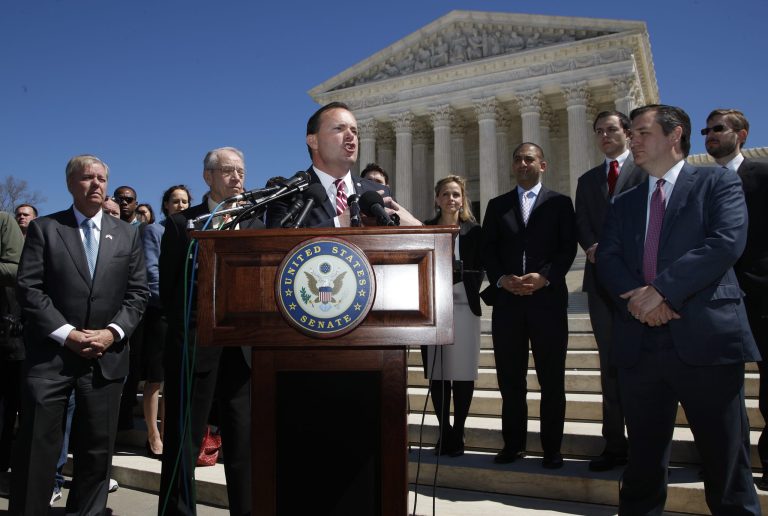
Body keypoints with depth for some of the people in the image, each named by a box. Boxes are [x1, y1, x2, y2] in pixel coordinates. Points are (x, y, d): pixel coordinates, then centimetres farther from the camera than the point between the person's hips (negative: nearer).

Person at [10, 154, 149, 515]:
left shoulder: (127, 235, 11)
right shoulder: (44, 229, 5)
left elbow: (138, 292, 7)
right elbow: (28, 288, -4)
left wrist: (112, 332, -9)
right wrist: (66, 334, -13)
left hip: (106, 356, 2)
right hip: (50, 354, -2)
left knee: (98, 448, 9)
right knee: (37, 446, 2)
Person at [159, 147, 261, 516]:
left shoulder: (255, 226, 10)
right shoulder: (181, 223, 2)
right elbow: (167, 285, 2)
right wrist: (186, 327, -1)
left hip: (242, 347, 3)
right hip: (193, 346, -2)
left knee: (244, 442, 9)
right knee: (183, 441, 8)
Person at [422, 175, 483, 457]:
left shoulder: (473, 231, 7)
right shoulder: (425, 230, 11)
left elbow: (477, 272, 2)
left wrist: (452, 277, -14)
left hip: (463, 307, -1)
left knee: (462, 374, -1)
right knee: (437, 374, 3)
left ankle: (457, 434, 11)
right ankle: (444, 431, 15)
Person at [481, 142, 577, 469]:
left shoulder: (560, 203, 8)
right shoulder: (497, 205, 15)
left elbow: (568, 248, 0)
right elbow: (488, 250, 8)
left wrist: (545, 277, -15)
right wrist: (501, 279, -10)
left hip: (548, 300, -2)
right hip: (507, 301, 2)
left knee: (552, 379, 4)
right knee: (510, 378, 7)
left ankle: (552, 448, 14)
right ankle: (513, 444, 18)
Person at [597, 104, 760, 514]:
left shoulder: (718, 183, 7)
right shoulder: (624, 203, 21)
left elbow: (727, 242, -9)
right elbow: (607, 259, 8)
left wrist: (662, 290, -15)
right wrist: (634, 294, -11)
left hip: (705, 340, -4)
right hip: (639, 343, 4)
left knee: (726, 466, 3)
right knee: (642, 466, 12)